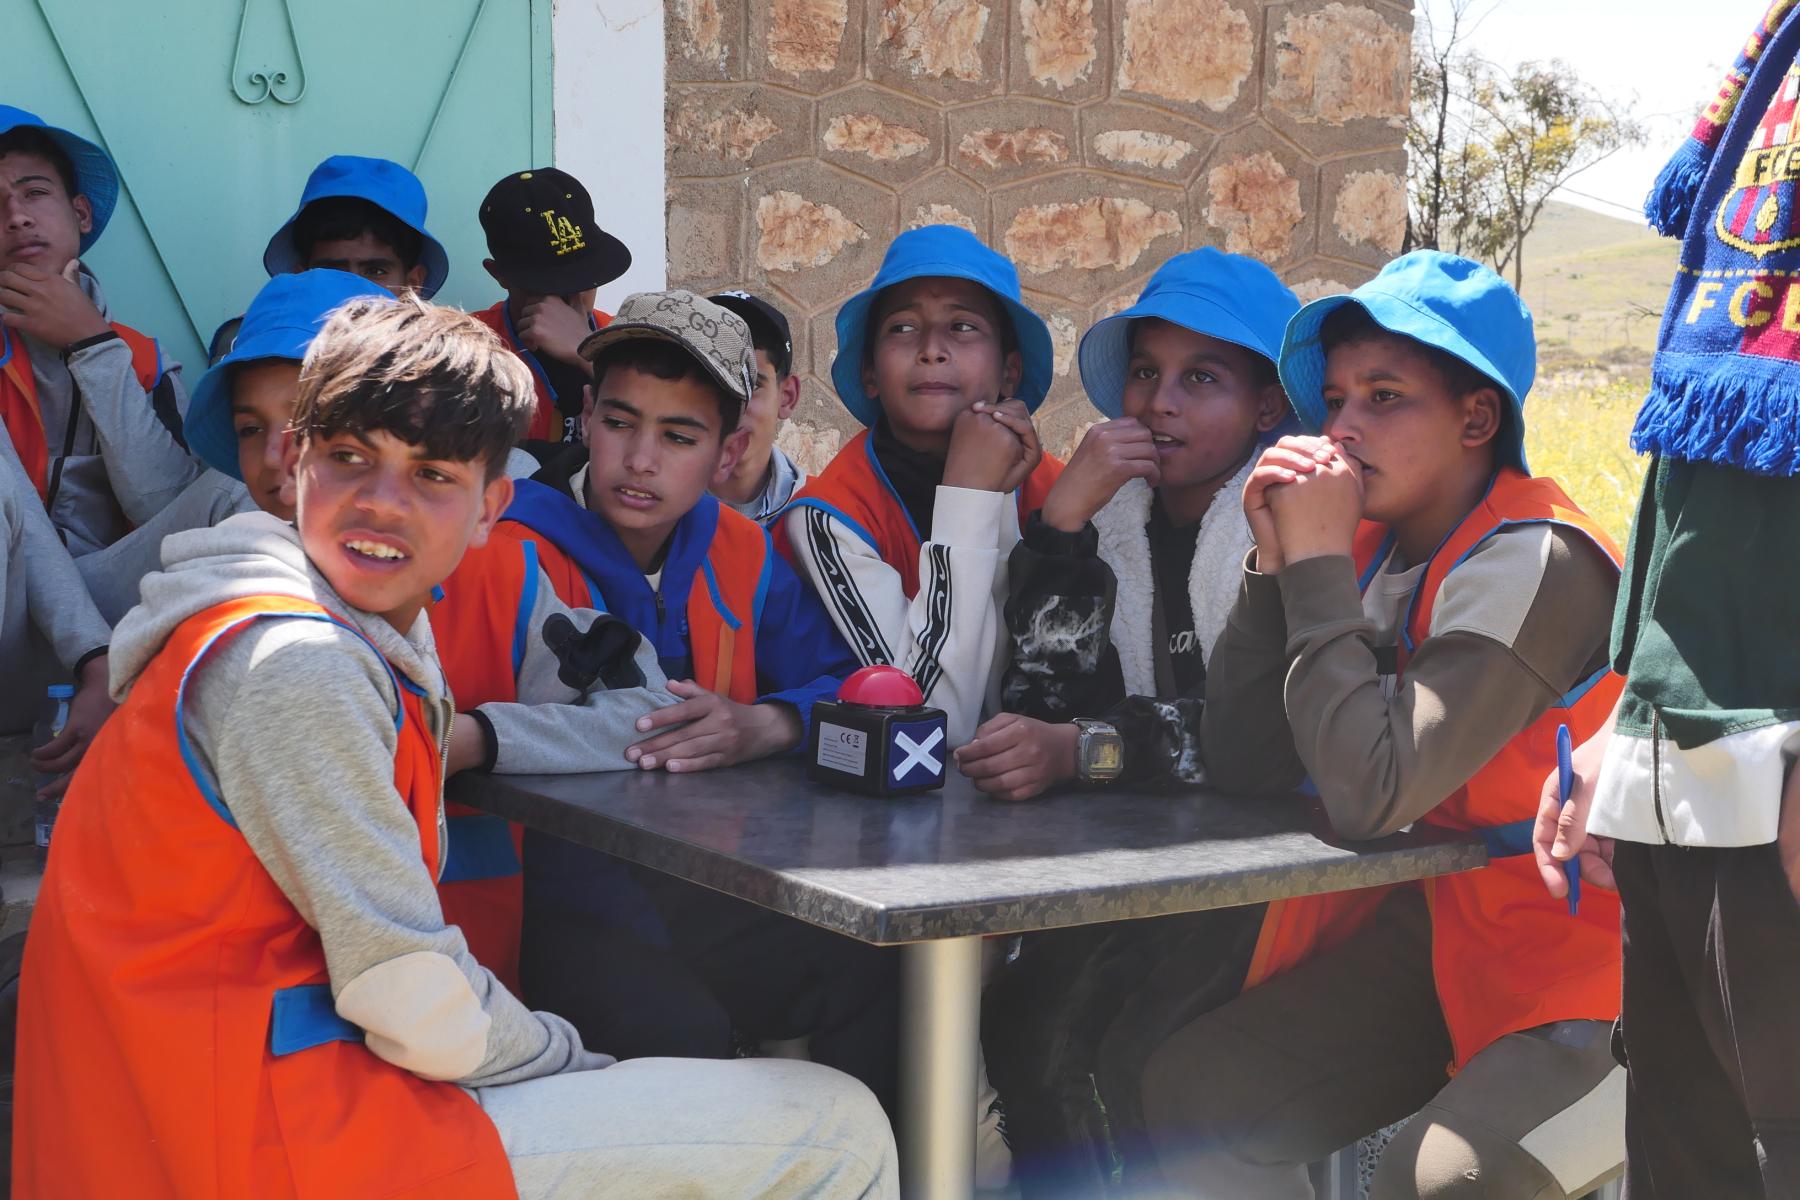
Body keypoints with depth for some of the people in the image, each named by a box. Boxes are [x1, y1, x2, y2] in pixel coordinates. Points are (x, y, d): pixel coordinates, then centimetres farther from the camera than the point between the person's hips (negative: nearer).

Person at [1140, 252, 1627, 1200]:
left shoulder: (1534, 562, -21)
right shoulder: (1375, 549, 3)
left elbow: (1369, 797, -30)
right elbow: (1240, 767, -1)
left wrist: (1321, 566, -22)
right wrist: (1278, 561, -10)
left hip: (1587, 953, -8)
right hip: (1441, 924, 8)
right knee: (1191, 1090, 1)